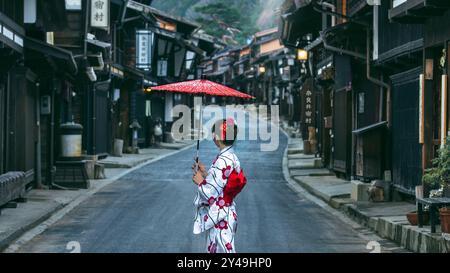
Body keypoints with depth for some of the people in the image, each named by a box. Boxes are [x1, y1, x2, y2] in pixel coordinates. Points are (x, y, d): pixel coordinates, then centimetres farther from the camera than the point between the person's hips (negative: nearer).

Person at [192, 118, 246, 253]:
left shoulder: (223, 161, -23)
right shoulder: (231, 157, 6)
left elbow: (210, 195, -24)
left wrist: (200, 181, -7)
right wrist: (205, 173, 14)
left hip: (219, 219, -10)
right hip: (224, 214, 10)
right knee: (213, 250, 19)